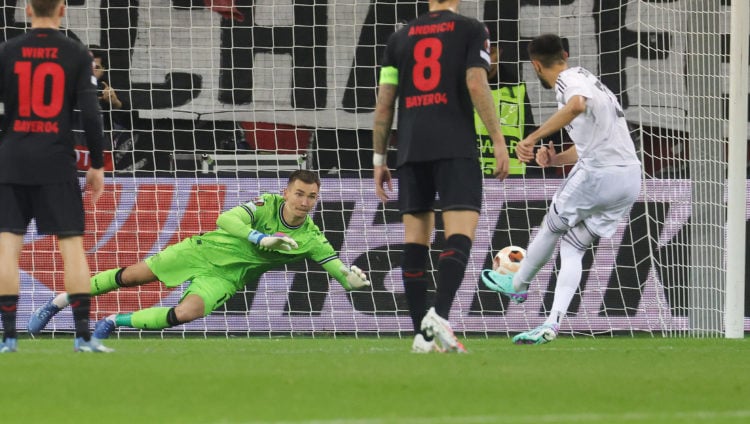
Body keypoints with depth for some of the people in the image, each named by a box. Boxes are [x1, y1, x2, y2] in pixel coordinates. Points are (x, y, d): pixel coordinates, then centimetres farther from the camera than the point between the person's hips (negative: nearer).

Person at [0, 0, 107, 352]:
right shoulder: (76, 54, 1)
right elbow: (90, 113, -3)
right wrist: (97, 166, 5)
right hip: (56, 164, -1)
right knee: (72, 245, 2)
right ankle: (83, 335, -3)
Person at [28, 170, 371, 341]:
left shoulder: (311, 239, -11)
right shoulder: (266, 205, -17)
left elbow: (343, 275, -9)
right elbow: (226, 220, -31)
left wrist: (353, 279, -33)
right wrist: (262, 239, -44)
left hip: (224, 278, 1)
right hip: (206, 250, -1)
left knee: (185, 314, -28)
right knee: (128, 277, 0)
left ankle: (115, 322, -5)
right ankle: (58, 303, 21)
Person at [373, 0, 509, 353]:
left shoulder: (400, 38, 15)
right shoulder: (471, 30, 4)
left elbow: (384, 102, 12)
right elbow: (476, 85, -9)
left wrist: (378, 159, 17)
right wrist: (498, 141, -7)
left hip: (411, 151, 4)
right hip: (456, 148, -4)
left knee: (416, 241, 5)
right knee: (460, 236, -10)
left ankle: (423, 335, 1)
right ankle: (440, 314, -32)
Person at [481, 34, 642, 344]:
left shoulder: (569, 79, -6)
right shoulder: (585, 79, 25)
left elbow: (577, 105, -32)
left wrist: (532, 138, -31)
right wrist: (554, 159, 13)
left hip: (599, 175, -8)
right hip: (630, 179, 8)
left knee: (552, 226, 16)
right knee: (571, 248, 9)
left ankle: (517, 284, 37)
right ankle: (552, 323, -4)